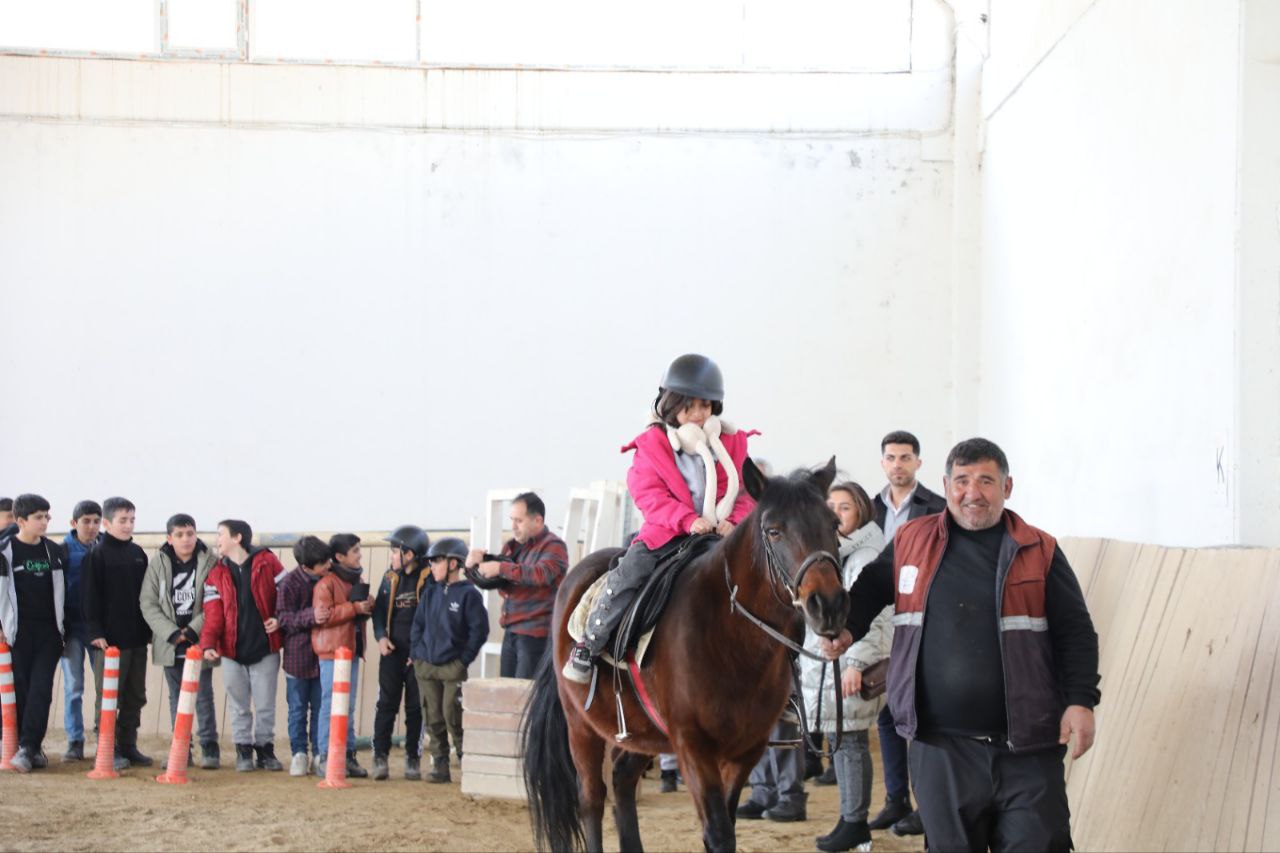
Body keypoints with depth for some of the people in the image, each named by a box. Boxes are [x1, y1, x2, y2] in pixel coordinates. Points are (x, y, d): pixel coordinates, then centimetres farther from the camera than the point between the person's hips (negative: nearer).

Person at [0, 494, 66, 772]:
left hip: (49, 633, 3)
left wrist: (62, 627, 14)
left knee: (41, 690, -8)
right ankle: (33, 749, 9)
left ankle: (28, 747, -11)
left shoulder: (53, 551, 10)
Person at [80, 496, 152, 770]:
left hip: (137, 637, 6)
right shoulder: (97, 555, -6)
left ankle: (128, 747, 18)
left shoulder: (138, 553, 12)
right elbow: (89, 597, -9)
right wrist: (95, 632, -15)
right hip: (109, 638, -6)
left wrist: (148, 628, 13)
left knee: (135, 696, 10)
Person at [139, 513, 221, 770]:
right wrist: (172, 633, -12)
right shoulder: (158, 562, -1)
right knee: (176, 698, 10)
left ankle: (209, 748, 9)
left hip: (200, 642, -2)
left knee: (203, 695, 1)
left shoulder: (210, 561, -7)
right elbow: (148, 603, -3)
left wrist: (193, 630, -13)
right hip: (170, 643, 2)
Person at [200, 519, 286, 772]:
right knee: (239, 707, 8)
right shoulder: (217, 573, 4)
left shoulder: (267, 562, -3)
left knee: (265, 706, 5)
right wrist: (208, 643, -17)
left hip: (265, 649, -2)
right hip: (232, 652, 2)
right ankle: (243, 751, 16)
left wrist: (280, 619, -14)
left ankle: (265, 749, 17)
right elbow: (213, 613, -4)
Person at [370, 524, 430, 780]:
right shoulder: (390, 578, 11)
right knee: (387, 703, -1)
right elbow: (379, 610, 14)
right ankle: (380, 755, -1)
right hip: (392, 651, 3)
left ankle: (412, 758, 11)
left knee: (415, 706, 4)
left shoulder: (429, 578, -6)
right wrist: (381, 636, -4)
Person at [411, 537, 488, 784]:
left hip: (453, 668, -6)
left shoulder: (468, 594, -6)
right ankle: (439, 765, 12)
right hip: (425, 666, 6)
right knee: (433, 718, 6)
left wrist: (464, 659, -9)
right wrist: (416, 652, 7)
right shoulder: (430, 593, 12)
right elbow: (418, 624, 18)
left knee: (453, 717, -9)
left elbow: (479, 629, -7)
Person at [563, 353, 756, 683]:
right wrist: (688, 520, -22)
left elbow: (746, 492, 8)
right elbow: (649, 494, -8)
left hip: (721, 533, 2)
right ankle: (587, 647, -11)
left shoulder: (732, 444, 10)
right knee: (627, 574, -22)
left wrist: (733, 521, -14)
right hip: (666, 534, -2)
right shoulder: (652, 445, 2)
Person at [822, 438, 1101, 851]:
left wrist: (1080, 701, -8)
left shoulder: (1040, 551, 3)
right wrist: (846, 630, 2)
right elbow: (870, 589, 21)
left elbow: (1076, 633, 3)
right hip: (939, 746, 2)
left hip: (1026, 749, -1)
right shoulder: (911, 541, 7)